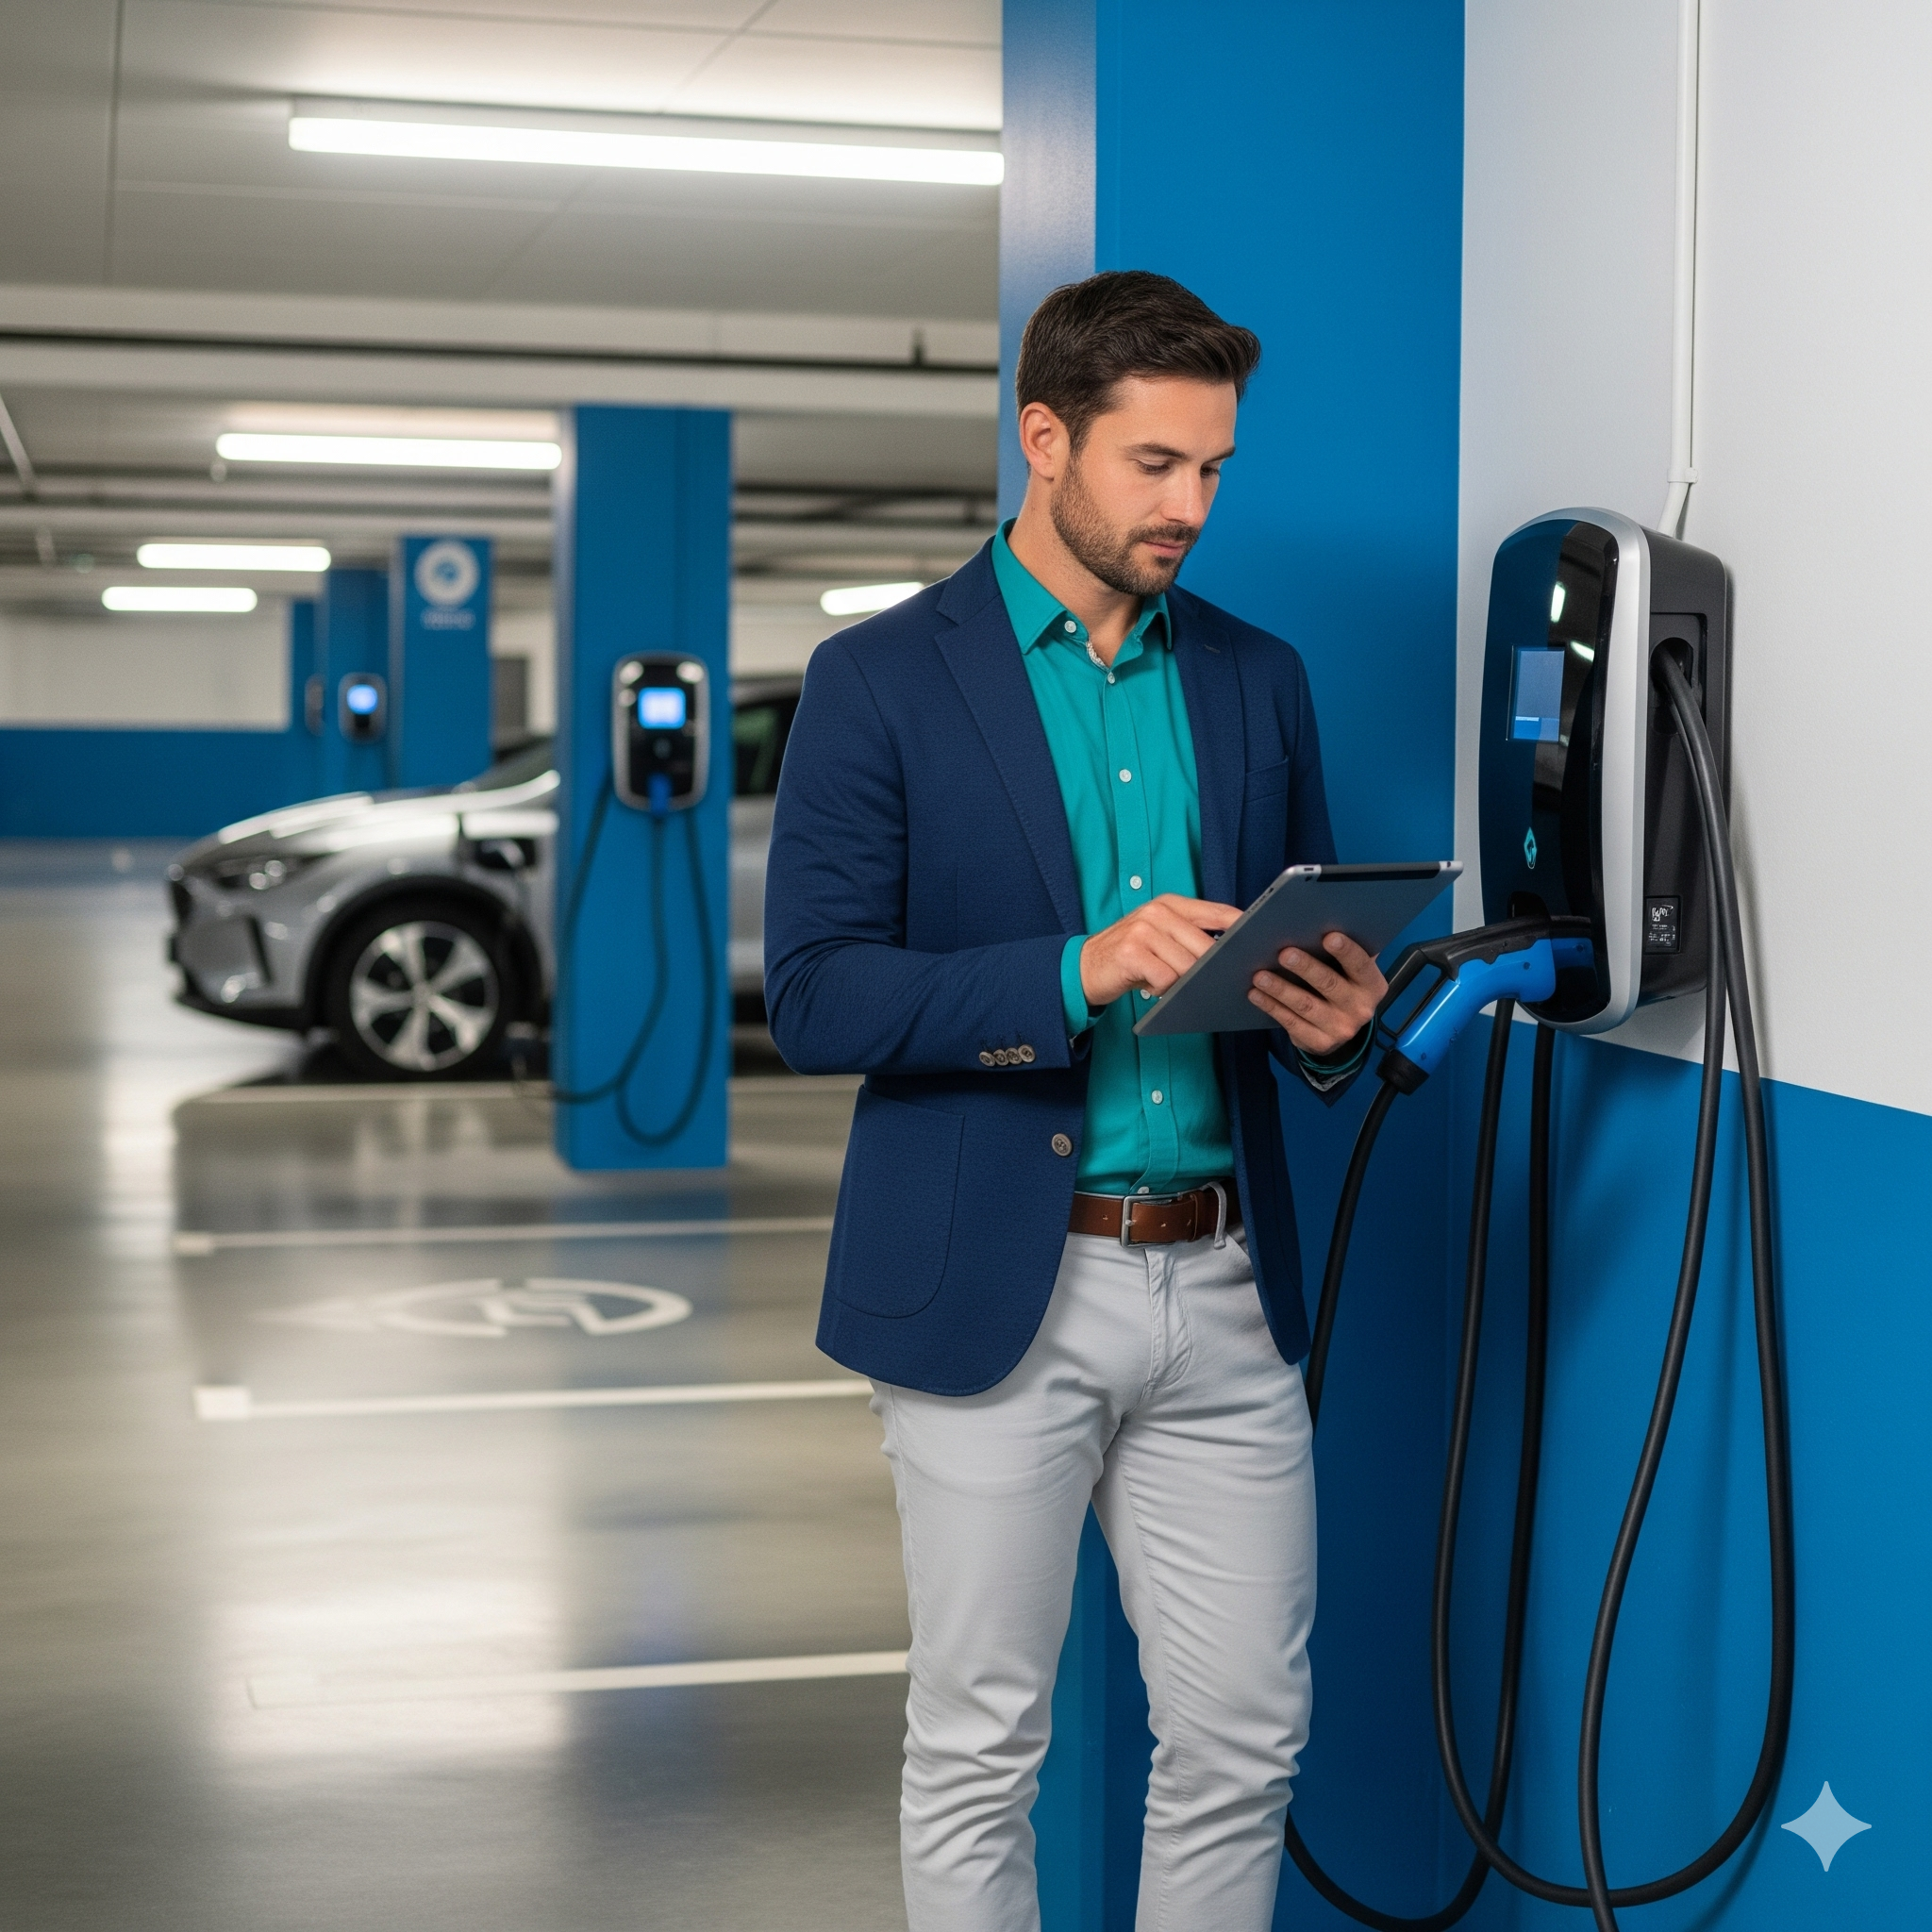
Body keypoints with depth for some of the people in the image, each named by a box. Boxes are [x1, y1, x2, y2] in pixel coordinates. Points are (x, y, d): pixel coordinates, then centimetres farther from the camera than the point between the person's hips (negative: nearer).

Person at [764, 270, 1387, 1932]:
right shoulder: (882, 681, -3)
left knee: (1245, 1735, 9)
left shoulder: (1258, 679, 11)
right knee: (981, 1748, 6)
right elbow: (813, 995, -10)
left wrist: (1335, 1026, -7)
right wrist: (1080, 972, -22)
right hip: (994, 1292, -4)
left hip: (1221, 1287, 4)